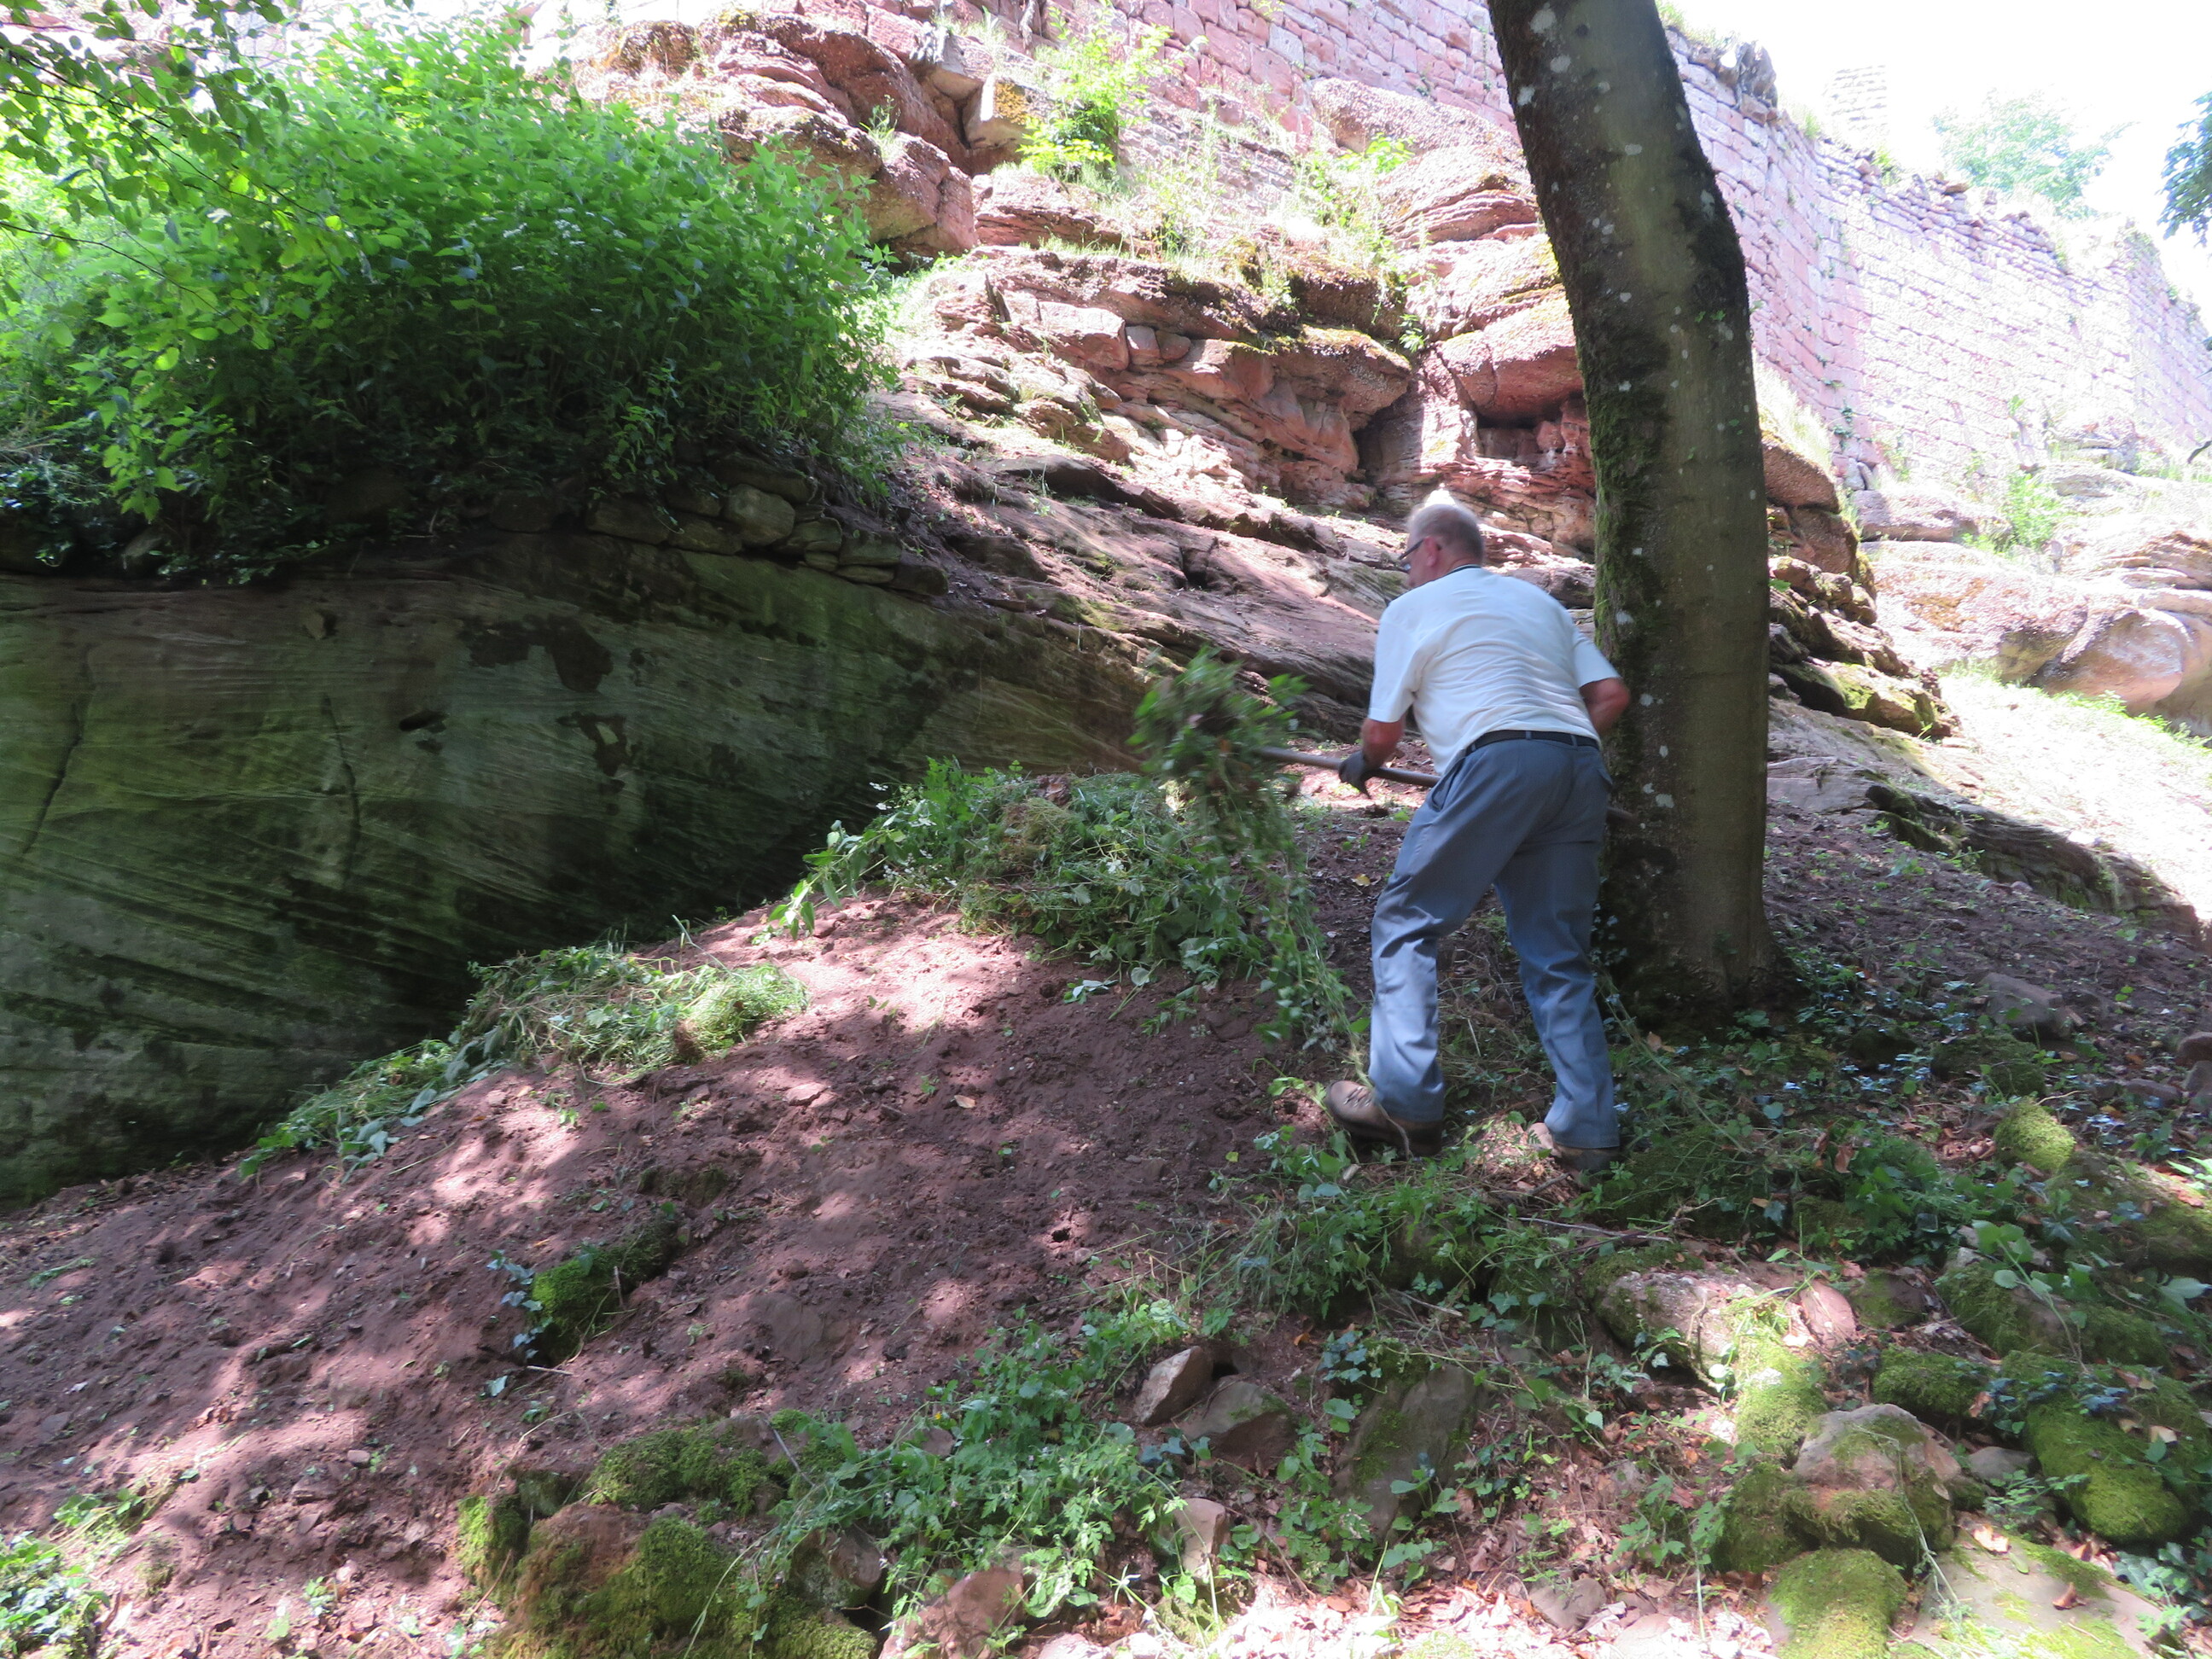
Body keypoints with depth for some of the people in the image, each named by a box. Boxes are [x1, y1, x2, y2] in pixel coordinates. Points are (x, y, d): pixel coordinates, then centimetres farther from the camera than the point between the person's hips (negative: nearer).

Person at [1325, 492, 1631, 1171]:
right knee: (1559, 957, 12)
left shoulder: (1413, 608, 11)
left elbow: (1382, 731, 10)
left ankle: (1405, 1105, 0)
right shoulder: (1539, 600, 28)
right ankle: (1587, 1130, 10)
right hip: (1580, 772, 7)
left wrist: (1361, 766, 30)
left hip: (1494, 764, -6)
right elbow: (1611, 695, 20)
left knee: (1405, 927, 4)